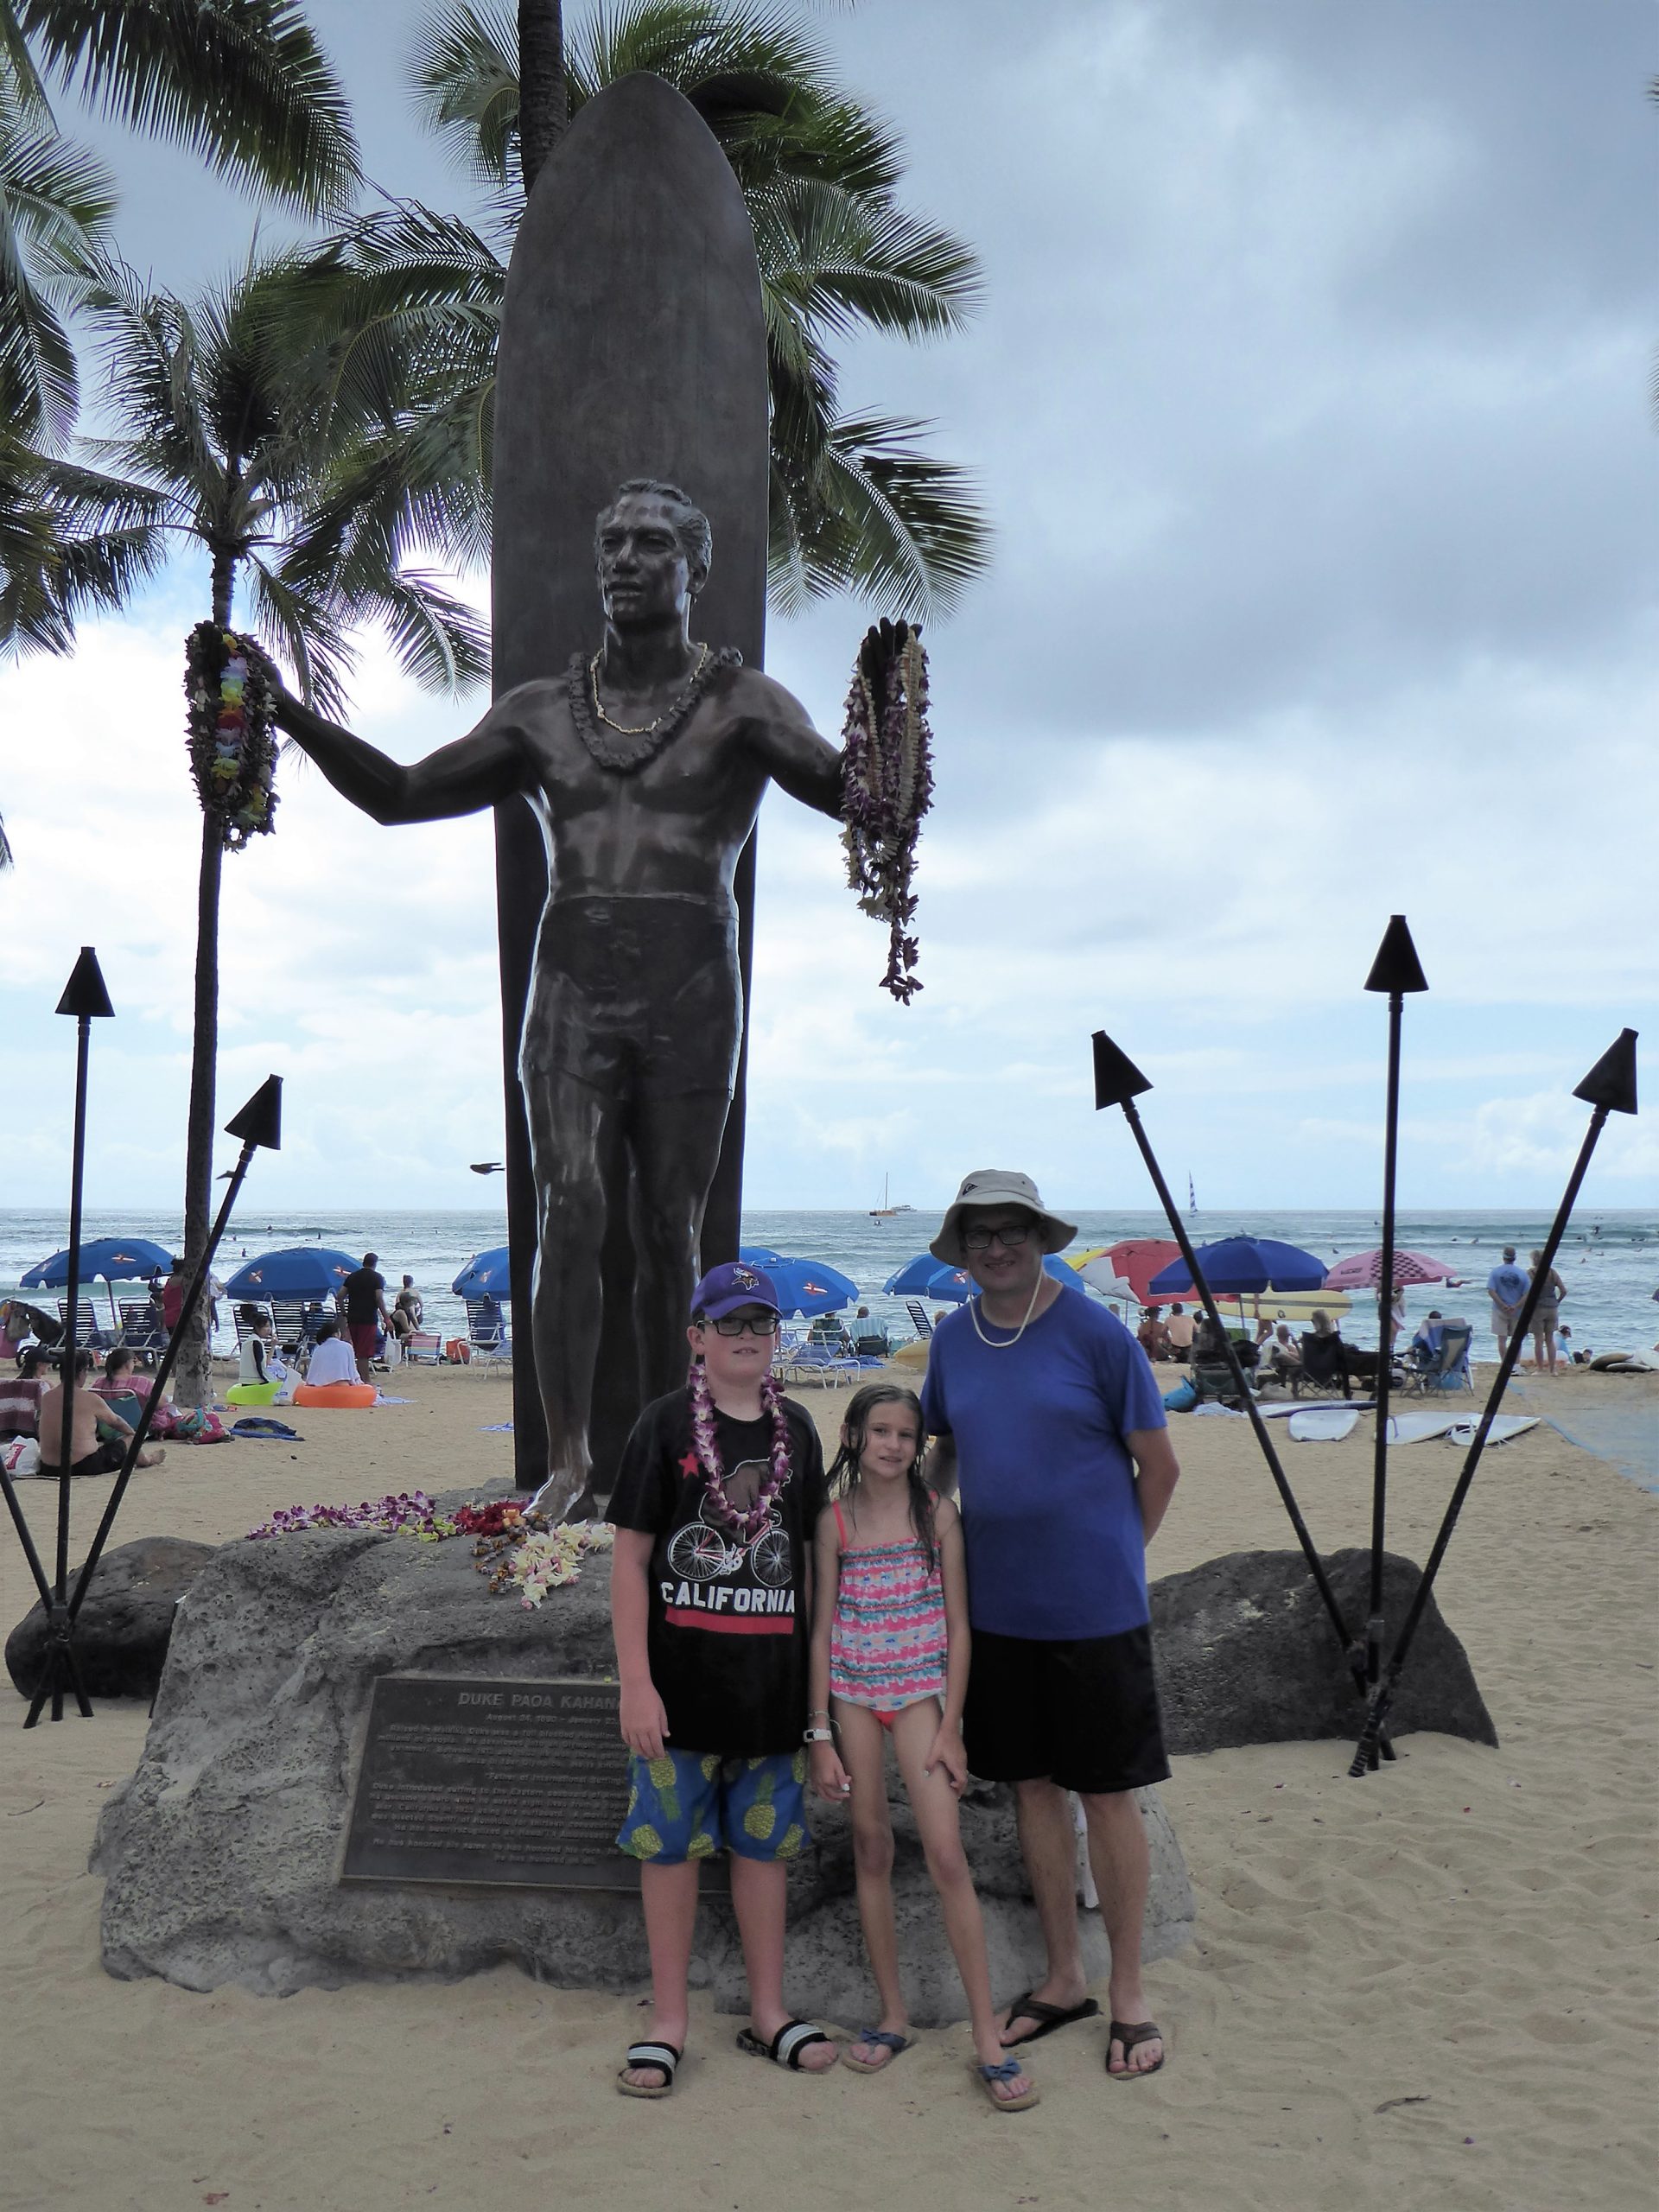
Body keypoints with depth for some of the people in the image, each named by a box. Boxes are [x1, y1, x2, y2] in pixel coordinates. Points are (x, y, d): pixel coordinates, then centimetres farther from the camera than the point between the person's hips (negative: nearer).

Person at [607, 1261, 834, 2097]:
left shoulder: (795, 1429, 6)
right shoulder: (667, 1423, -6)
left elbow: (807, 1554, 13)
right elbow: (630, 1558, -7)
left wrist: (820, 1668, 10)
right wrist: (634, 1681, -12)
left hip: (772, 1677, 4)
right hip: (681, 1675, -3)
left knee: (765, 1841, 13)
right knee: (669, 1842, 6)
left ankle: (768, 2013, 27)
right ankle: (667, 2022, 21)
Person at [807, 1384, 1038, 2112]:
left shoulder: (937, 1514, -2)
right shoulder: (836, 1521, -1)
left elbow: (957, 1626, 0)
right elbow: (823, 1628, 3)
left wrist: (950, 1729, -5)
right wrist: (821, 1737, 0)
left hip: (920, 1693, -1)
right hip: (853, 1696, 1)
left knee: (945, 1854, -8)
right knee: (871, 1848, 8)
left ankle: (988, 2038, -2)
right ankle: (892, 2014, 22)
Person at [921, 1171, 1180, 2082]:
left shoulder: (1096, 1333, -11)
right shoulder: (953, 1342, 4)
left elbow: (1158, 1466, -3)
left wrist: (1111, 1557, 3)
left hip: (1096, 1606, -4)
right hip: (996, 1604, 5)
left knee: (1107, 1794, 5)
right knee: (1034, 1786, 13)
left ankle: (1128, 1995, 21)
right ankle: (1062, 1977, 29)